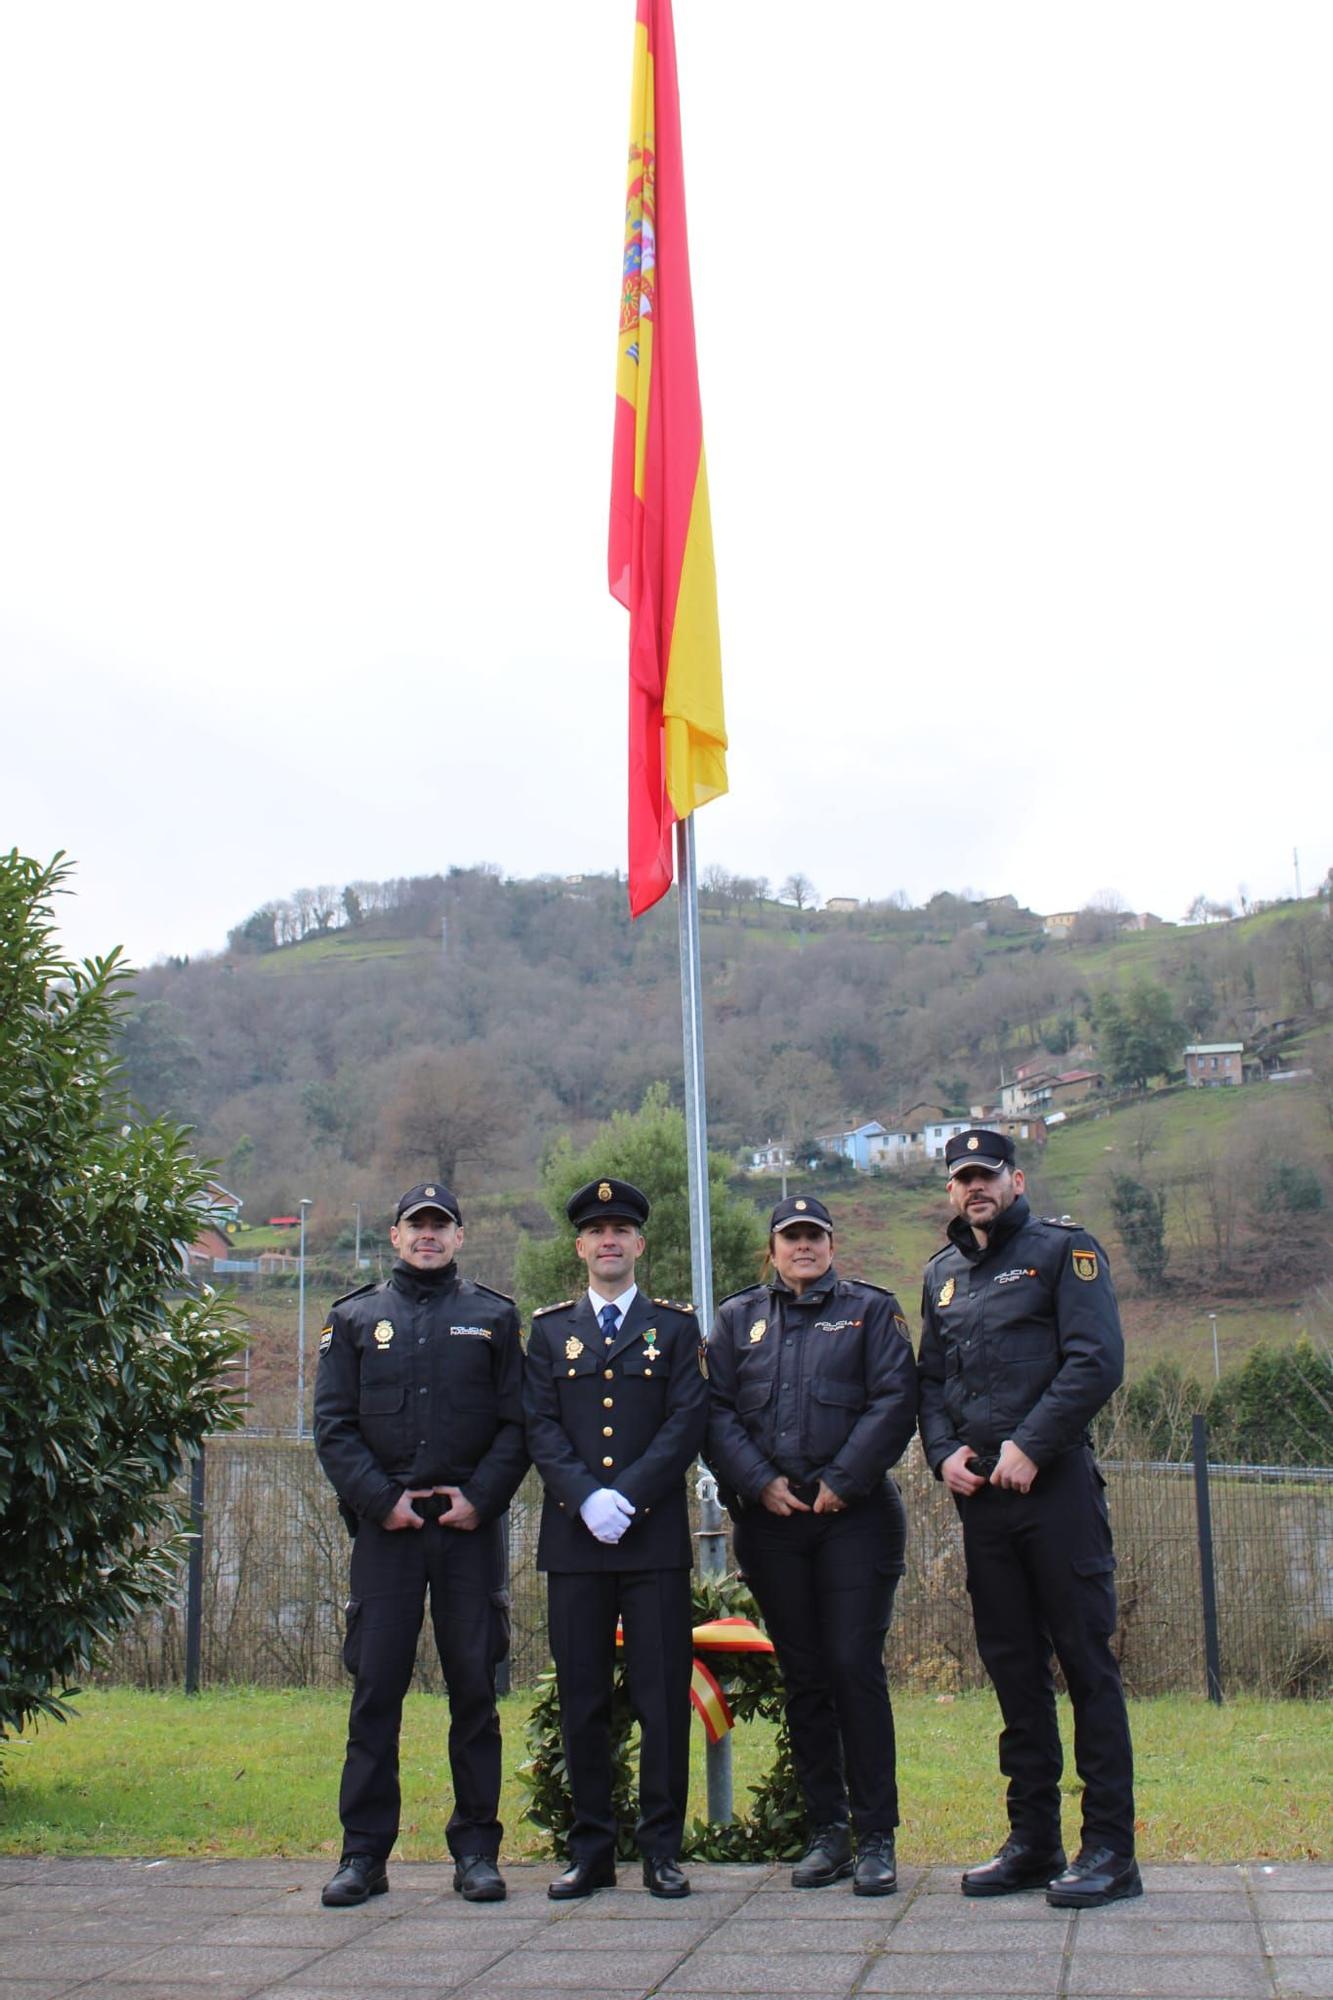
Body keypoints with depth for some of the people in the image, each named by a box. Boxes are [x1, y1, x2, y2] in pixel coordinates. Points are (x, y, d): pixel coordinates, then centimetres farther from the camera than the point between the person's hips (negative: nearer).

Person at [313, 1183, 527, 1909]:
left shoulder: (493, 1317, 10)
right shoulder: (355, 1318, 10)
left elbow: (517, 1423, 5)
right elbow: (332, 1425, 4)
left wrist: (479, 1497, -8)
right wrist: (382, 1499, -8)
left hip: (470, 1525, 0)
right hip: (385, 1525, 0)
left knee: (474, 1686, 3)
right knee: (376, 1686, 0)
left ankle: (476, 1849, 12)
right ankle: (364, 1853, 9)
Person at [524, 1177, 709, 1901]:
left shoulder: (675, 1326, 9)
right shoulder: (550, 1330, 13)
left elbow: (687, 1421, -1)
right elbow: (540, 1427, 4)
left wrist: (626, 1496, -12)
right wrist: (586, 1498, -11)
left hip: (656, 1536, -1)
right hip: (573, 1539, 2)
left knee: (663, 1698, 0)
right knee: (581, 1700, 4)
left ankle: (662, 1849, 9)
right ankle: (591, 1852, 13)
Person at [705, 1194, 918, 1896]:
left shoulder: (871, 1309, 7)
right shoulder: (737, 1318, 14)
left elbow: (895, 1401, -3)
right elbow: (715, 1411, 6)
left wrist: (842, 1481, -11)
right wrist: (759, 1482, -7)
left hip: (854, 1516, -2)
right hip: (770, 1520, 3)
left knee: (856, 1667, -7)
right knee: (803, 1676, 6)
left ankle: (876, 1837, 1)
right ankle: (827, 1832, 15)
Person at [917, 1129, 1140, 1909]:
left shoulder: (1064, 1251, -1)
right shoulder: (944, 1273, 17)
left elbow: (1097, 1362, -11)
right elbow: (930, 1377, 20)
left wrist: (1030, 1446, -16)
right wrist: (944, 1451, 1)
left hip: (1056, 1486, -6)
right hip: (980, 1495, 6)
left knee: (1087, 1661, -3)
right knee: (1014, 1668, 10)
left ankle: (1110, 1849, 2)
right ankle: (1034, 1840, 18)